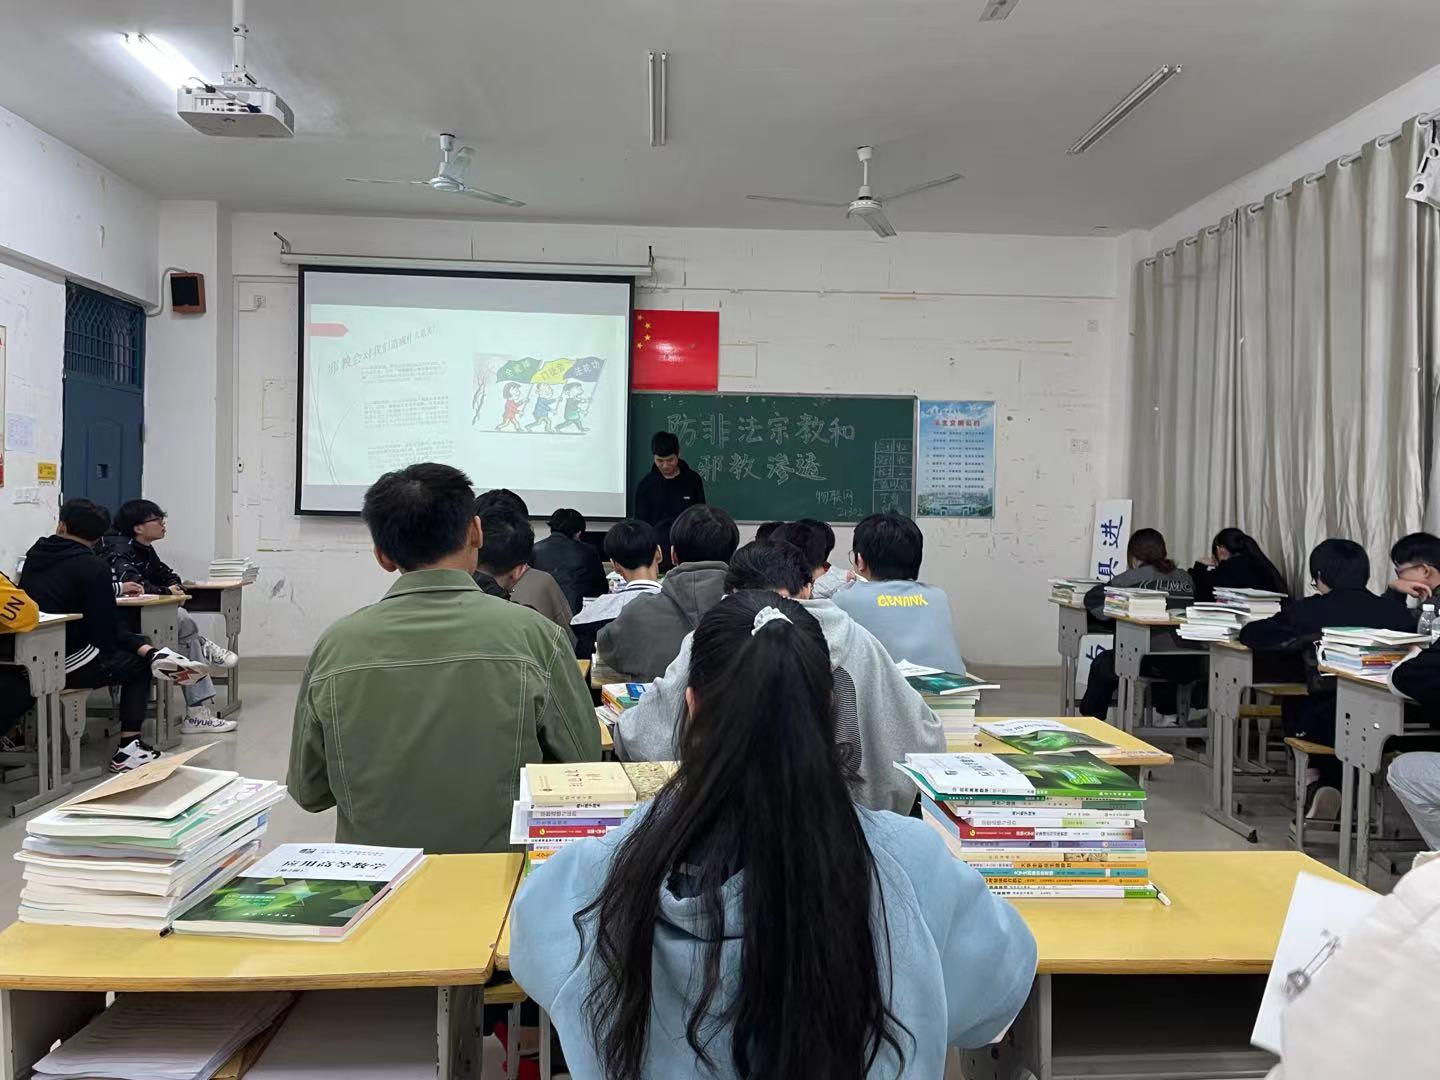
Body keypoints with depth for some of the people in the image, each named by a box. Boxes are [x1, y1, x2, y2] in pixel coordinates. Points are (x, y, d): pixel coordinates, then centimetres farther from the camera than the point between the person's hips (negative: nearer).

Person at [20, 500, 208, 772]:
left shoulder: (34, 555, 10)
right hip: (67, 663, -7)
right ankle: (128, 749, 8)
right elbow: (105, 629, -11)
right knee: (138, 667, 15)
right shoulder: (92, 566, -11)